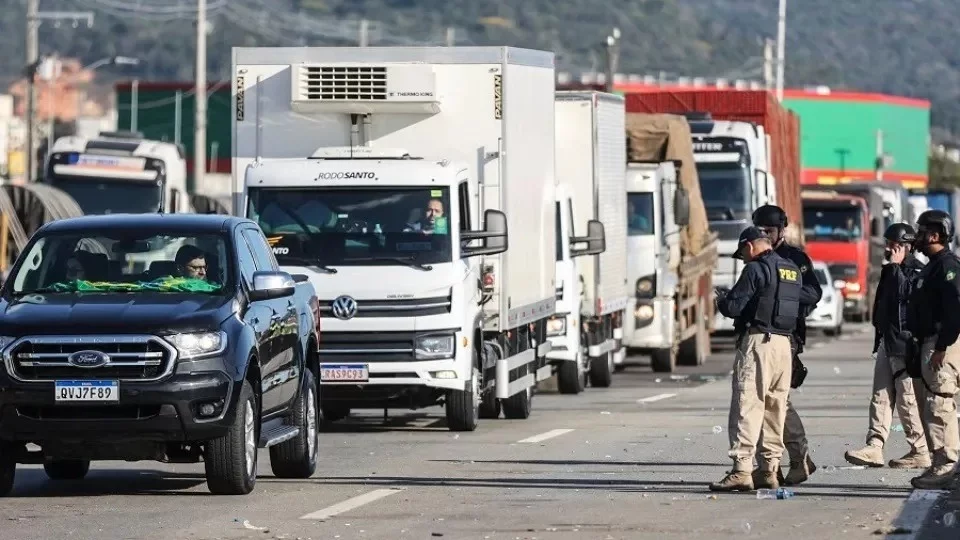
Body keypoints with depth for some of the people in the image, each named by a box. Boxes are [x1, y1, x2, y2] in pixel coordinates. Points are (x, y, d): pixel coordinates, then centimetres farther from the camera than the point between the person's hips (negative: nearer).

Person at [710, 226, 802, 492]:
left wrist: (721, 302, 11)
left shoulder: (756, 269, -9)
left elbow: (733, 307, -13)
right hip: (784, 342, 8)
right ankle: (770, 469, 14)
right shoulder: (793, 271, 15)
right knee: (775, 408, 13)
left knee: (747, 406, -9)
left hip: (757, 340, -8)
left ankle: (741, 470, -16)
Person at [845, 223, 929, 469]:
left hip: (905, 344, -9)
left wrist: (895, 266, -17)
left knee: (908, 398, -7)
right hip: (887, 342, 9)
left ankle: (920, 452, -1)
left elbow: (905, 292, -24)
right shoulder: (891, 271, 19)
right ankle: (874, 447, -1)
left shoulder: (916, 271, -9)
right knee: (881, 396, 3)